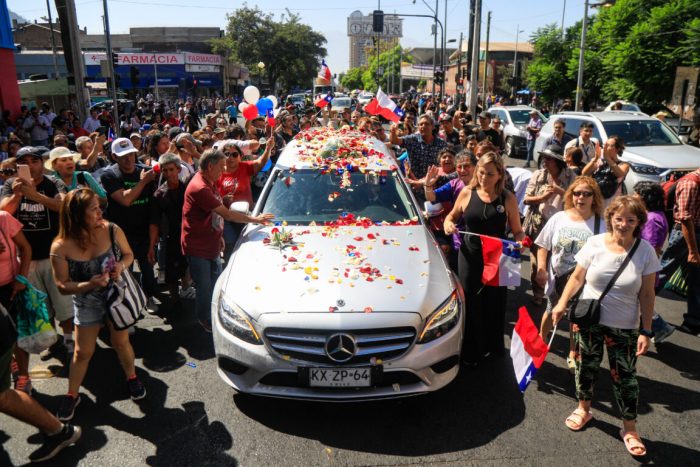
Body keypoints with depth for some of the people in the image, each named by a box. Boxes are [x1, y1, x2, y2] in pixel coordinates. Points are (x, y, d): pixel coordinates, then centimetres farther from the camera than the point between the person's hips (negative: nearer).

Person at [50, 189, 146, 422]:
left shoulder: (112, 230, -17)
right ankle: (72, 395, 34)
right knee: (83, 352, 11)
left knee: (121, 343, 15)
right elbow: (62, 285, -14)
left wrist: (122, 265, -22)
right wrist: (90, 284, -30)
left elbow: (128, 254, 0)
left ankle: (132, 378, 41)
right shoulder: (61, 247, -21)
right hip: (87, 304, -1)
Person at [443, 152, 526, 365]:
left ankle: (494, 346, 35)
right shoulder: (467, 193, -2)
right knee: (471, 304, 9)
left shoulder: (507, 199, -4)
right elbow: (452, 215, 13)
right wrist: (448, 224, -10)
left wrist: (521, 240, -21)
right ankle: (471, 352, 25)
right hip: (470, 257, 1)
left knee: (495, 303, 11)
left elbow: (517, 231, 1)